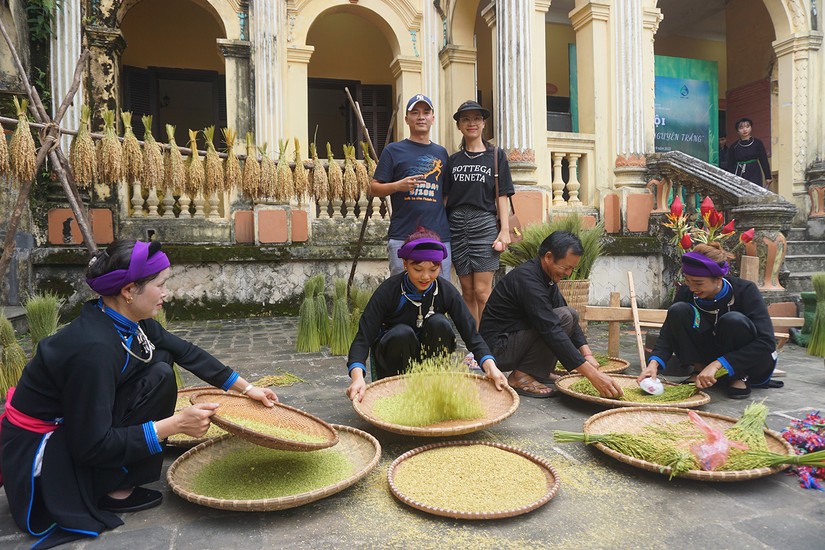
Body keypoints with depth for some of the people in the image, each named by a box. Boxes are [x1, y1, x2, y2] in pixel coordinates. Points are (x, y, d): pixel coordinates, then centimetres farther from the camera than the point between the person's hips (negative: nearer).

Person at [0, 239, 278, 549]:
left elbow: (186, 353, 2)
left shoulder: (127, 321, -8)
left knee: (159, 356, 2)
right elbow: (92, 447, -28)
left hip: (75, 426, 9)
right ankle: (114, 490, -4)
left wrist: (247, 389, 4)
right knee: (158, 378, -21)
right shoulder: (94, 347, -33)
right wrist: (176, 424, -29)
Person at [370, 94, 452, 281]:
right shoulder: (393, 150, 6)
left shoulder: (441, 152, 16)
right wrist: (398, 185, -16)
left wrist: (452, 228, 10)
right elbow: (374, 188, 3)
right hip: (403, 238, -3)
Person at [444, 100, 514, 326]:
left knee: (482, 291, -8)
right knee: (467, 290, 7)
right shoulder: (453, 160, 14)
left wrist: (505, 230, -7)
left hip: (484, 224, -3)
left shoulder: (495, 155, 7)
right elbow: (445, 196, 12)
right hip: (457, 225, 3)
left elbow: (501, 196, 2)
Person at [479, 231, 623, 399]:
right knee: (563, 317, -22)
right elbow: (551, 331, -31)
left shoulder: (546, 277, 7)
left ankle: (538, 371, 7)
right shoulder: (527, 278, -24)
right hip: (497, 349, -10)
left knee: (571, 314, 8)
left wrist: (587, 355, -5)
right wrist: (592, 374, -32)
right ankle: (522, 377, -13)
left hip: (514, 337, 10)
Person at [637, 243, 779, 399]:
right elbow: (668, 333, -15)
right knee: (678, 311, -22)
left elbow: (767, 342, -30)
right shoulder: (686, 292, -13)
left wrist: (716, 364, -38)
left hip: (752, 362, -2)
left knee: (734, 320, -34)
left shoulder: (745, 290, -22)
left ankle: (739, 378, -11)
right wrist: (654, 363, -35)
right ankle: (699, 370, -9)